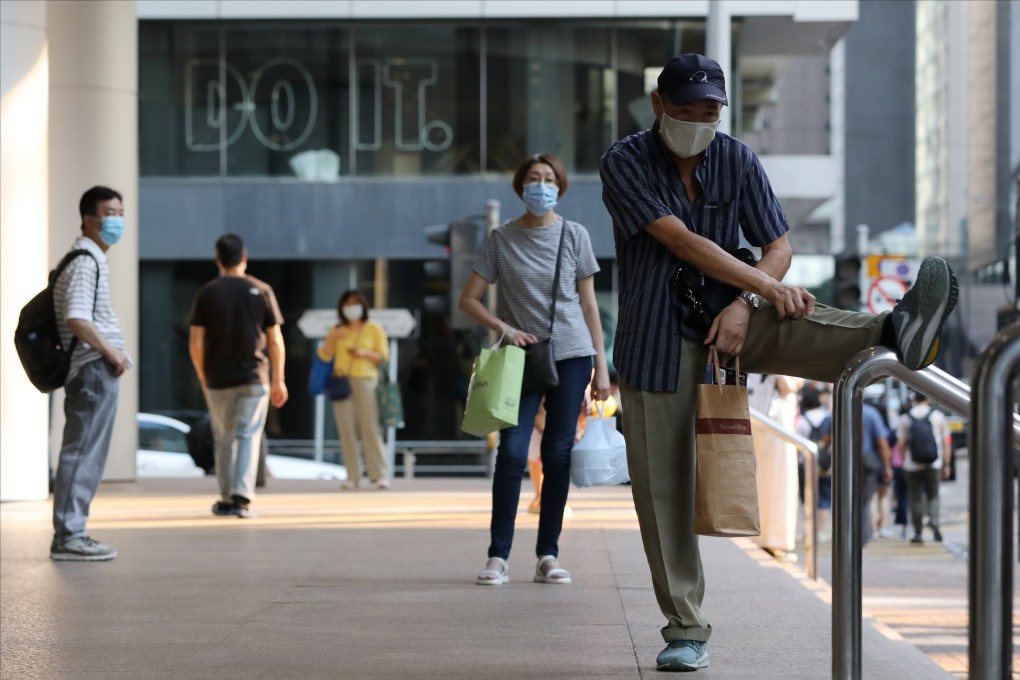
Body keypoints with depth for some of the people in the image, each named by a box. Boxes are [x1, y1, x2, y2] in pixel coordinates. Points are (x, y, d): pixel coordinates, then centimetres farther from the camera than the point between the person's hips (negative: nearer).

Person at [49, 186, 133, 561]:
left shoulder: (92, 258, 20)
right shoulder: (85, 261, -13)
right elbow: (77, 319, -23)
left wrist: (114, 353, 16)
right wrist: (111, 352, -15)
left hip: (99, 368, 10)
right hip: (95, 369, -10)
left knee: (86, 455, 12)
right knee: (82, 453, -8)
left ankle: (71, 534, 16)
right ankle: (68, 537, -7)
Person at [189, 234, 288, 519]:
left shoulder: (206, 293, -1)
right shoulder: (261, 291, -1)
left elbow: (196, 343, -3)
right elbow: (275, 341, -1)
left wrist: (202, 378, 11)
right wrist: (278, 380, 8)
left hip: (218, 379, 1)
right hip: (254, 377, -1)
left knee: (224, 439, 12)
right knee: (248, 436, 0)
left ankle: (226, 499, 16)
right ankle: (242, 497, -14)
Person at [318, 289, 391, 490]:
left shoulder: (374, 329, 9)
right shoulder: (337, 330, 16)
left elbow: (383, 356, 5)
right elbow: (324, 356, 9)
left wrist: (365, 353, -12)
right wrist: (331, 339, -7)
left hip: (365, 381, -3)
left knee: (370, 428, -11)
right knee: (347, 430, -3)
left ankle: (380, 475, -11)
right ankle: (352, 477, -3)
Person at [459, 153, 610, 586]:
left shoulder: (574, 236, 5)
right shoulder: (502, 239, 4)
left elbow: (589, 305, 8)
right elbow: (469, 299, 6)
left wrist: (601, 365, 5)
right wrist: (504, 328, -10)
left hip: (571, 355, 1)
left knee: (558, 455, 1)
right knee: (512, 451, -10)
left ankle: (548, 556, 7)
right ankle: (498, 556, -6)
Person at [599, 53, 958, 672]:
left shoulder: (737, 159, 1)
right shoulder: (625, 163, -11)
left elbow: (779, 246, -4)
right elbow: (682, 242, -22)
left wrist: (745, 305, -23)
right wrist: (765, 286, -28)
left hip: (726, 322, 2)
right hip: (655, 342, -2)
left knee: (789, 320, -31)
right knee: (662, 488, -2)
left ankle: (894, 333, -59)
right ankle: (687, 631, 6)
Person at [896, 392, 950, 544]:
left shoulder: (905, 418, 2)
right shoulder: (937, 415, 4)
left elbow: (901, 443, -2)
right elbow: (945, 442, 5)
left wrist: (903, 461, 7)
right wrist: (945, 464, 10)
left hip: (912, 464, 0)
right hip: (934, 463, 0)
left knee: (915, 497, 6)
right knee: (933, 494, 10)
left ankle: (918, 533, 7)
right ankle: (933, 519, -18)